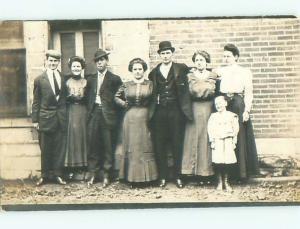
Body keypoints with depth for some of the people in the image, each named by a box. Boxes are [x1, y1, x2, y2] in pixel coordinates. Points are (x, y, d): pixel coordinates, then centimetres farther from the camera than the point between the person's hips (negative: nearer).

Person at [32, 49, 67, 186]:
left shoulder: (64, 78, 6)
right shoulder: (39, 80, 1)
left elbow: (65, 98, 11)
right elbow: (36, 102, 2)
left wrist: (64, 115, 3)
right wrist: (35, 120, -1)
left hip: (61, 118, 2)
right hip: (45, 118, -2)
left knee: (60, 148, 5)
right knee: (45, 149, 5)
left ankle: (58, 174, 16)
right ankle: (45, 175, 17)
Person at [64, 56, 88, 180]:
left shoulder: (86, 82, 8)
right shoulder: (66, 81, 7)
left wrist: (81, 98, -6)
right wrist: (70, 98, -9)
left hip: (83, 112, 1)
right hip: (70, 112, 0)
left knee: (82, 137, -1)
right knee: (71, 136, -4)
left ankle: (80, 169, 5)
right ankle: (71, 169, 1)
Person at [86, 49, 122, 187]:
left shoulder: (114, 79, 3)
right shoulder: (90, 79, 16)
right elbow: (88, 96, 15)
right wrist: (89, 111, 5)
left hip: (108, 115, -3)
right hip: (94, 114, 3)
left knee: (108, 146, 1)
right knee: (93, 144, 2)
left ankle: (106, 175, 10)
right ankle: (92, 173, 12)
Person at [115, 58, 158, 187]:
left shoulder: (150, 84, 5)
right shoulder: (126, 85, 7)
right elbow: (116, 97, 17)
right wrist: (124, 104, 4)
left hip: (145, 118, -1)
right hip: (130, 119, 1)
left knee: (146, 146, 2)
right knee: (131, 147, 3)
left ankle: (146, 176, 10)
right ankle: (132, 177, 10)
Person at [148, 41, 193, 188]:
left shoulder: (181, 69, 6)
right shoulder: (154, 72, 11)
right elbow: (152, 92, 14)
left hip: (176, 111, -2)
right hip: (159, 112, 2)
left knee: (177, 144, 3)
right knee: (159, 145, 3)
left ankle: (178, 177, 12)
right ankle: (162, 177, 12)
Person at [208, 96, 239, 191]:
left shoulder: (231, 115, 5)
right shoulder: (213, 116, 6)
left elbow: (235, 129, 5)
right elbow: (210, 130, 2)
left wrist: (234, 142, 0)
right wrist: (212, 141, -5)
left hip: (228, 141, 0)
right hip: (217, 141, 0)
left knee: (227, 163, -1)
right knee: (218, 163, -3)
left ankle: (226, 182, 12)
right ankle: (219, 182, 9)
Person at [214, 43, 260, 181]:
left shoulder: (245, 72, 7)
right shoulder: (221, 71, 16)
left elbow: (249, 92, 0)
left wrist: (246, 110, -10)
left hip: (238, 105, -3)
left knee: (239, 138, -3)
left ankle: (241, 173, 3)